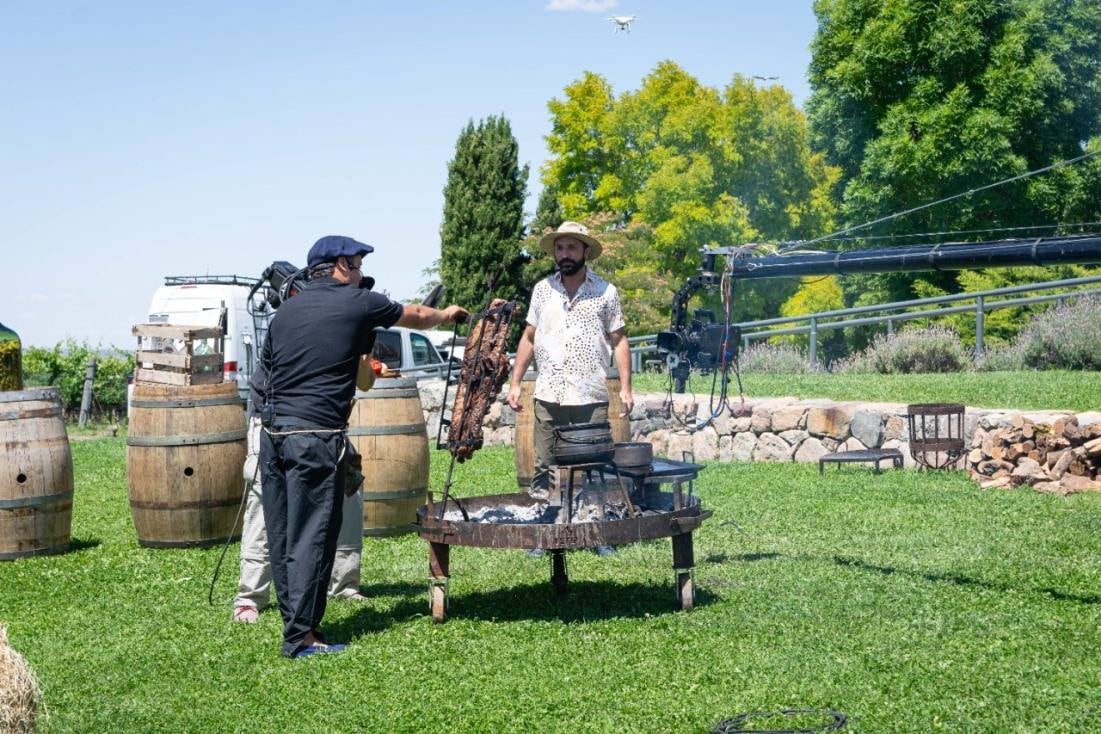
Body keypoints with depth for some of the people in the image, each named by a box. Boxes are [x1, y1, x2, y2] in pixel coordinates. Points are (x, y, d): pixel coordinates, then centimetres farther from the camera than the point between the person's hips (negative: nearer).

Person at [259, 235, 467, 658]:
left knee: (282, 538, 11)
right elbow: (417, 317, 18)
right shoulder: (358, 303, 3)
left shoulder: (285, 312, 16)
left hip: (272, 432, 6)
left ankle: (294, 621, 18)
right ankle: (301, 636, -1)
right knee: (310, 538, -3)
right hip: (314, 436, -6)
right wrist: (447, 314, 42)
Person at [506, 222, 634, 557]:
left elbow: (618, 340, 6)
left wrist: (625, 386, -2)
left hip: (591, 400, -2)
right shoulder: (542, 290, 10)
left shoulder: (605, 292, 4)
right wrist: (515, 383, 10)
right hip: (548, 398, 2)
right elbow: (529, 338, 16)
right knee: (543, 470, 4)